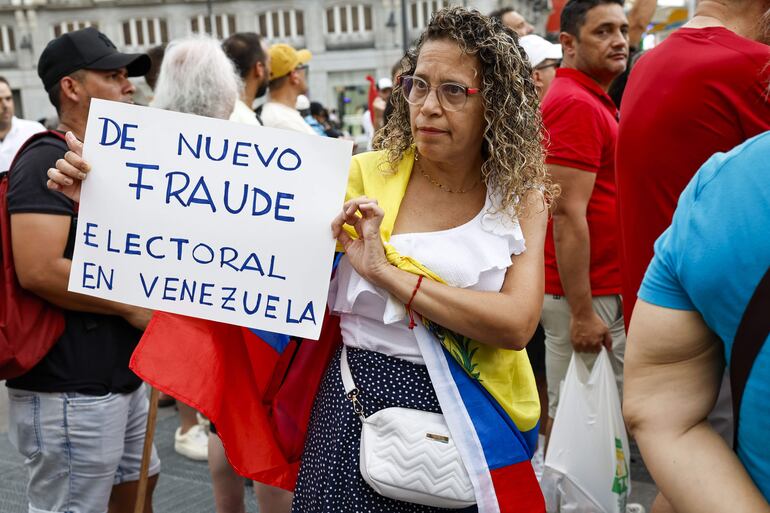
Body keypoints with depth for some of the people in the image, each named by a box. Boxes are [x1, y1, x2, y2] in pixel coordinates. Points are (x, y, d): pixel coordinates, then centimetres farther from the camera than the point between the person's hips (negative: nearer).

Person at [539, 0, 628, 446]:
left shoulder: (592, 101, 15)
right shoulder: (577, 105, -16)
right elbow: (567, 216, -22)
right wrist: (582, 312, -23)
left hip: (597, 288, 10)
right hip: (587, 294, -10)